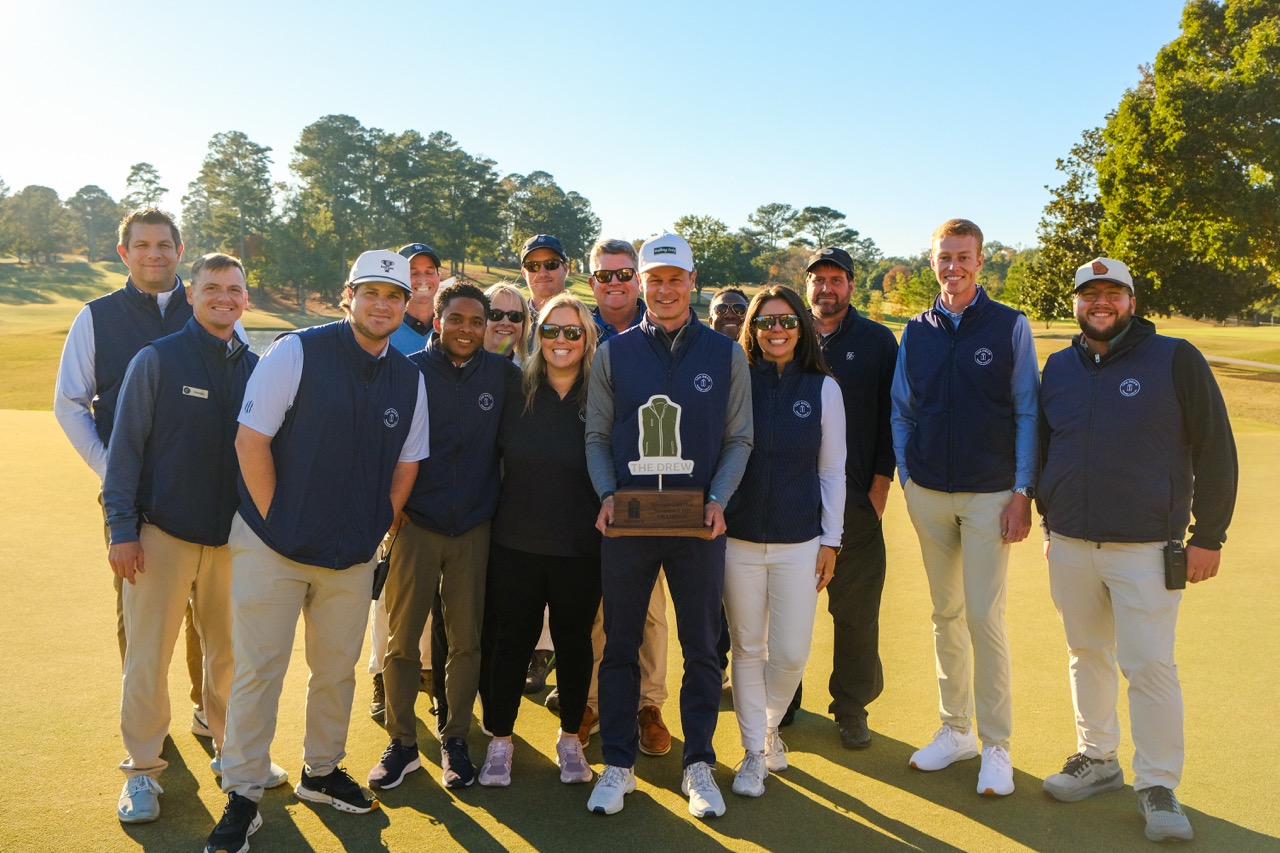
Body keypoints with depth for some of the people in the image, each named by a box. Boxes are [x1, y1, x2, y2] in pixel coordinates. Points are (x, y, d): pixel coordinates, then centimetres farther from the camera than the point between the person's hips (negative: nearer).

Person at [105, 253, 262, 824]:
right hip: (161, 535, -3)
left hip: (233, 538, 3)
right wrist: (122, 529, -9)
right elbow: (125, 448, -4)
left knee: (231, 653, 12)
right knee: (147, 657, 4)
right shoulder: (156, 360, -4)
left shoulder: (256, 368, 5)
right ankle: (142, 770, 20)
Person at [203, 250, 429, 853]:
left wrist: (374, 531, 5)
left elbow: (406, 466, 11)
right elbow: (251, 442, -11)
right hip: (273, 547, -4)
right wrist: (278, 523, -9)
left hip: (352, 556, 4)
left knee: (337, 670, 13)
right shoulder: (297, 353, -10)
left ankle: (320, 772, 33)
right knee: (258, 670, 2)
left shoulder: (409, 379, 4)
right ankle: (242, 797, 16)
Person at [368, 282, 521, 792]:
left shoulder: (502, 375, 3)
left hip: (475, 528, 1)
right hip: (416, 524, -1)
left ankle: (455, 740, 23)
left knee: (466, 641, 8)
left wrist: (500, 502, 5)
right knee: (402, 639, 3)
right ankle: (401, 744, 19)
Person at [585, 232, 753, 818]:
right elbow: (597, 436, 6)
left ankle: (698, 765, 24)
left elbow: (739, 439, 5)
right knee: (620, 644, 8)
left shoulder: (725, 355, 4)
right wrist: (606, 494, -9)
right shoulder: (613, 353, 4)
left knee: (701, 647, 9)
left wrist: (718, 499, -9)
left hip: (699, 523, 0)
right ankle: (618, 765, 22)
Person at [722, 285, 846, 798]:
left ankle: (769, 726, 33)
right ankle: (754, 752, 24)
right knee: (747, 649, 8)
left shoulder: (823, 389, 1)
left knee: (791, 653, 2)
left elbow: (832, 470, 5)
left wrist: (830, 540, 3)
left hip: (799, 541, 0)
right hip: (738, 538, 0)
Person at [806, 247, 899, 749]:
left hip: (856, 499, -1)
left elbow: (890, 417, 4)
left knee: (856, 610, 3)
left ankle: (852, 708, 18)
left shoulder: (878, 342, 6)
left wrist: (880, 485, -3)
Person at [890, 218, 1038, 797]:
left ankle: (996, 746, 9)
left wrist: (1023, 493, -8)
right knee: (946, 614, 10)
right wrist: (906, 478, 4)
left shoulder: (1010, 327, -1)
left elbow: (1027, 413, -3)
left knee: (984, 618, -5)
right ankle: (955, 729, 23)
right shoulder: (917, 332, 8)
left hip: (989, 494, -3)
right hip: (928, 493, 3)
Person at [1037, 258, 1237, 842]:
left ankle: (1158, 786, 12)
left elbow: (1215, 451, -4)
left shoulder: (1175, 360, -4)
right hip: (1069, 546, 5)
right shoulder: (1059, 368, 9)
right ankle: (1097, 757, 30)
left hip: (1146, 548, -4)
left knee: (1149, 666, -3)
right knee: (1087, 654, 14)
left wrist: (1208, 536, -7)